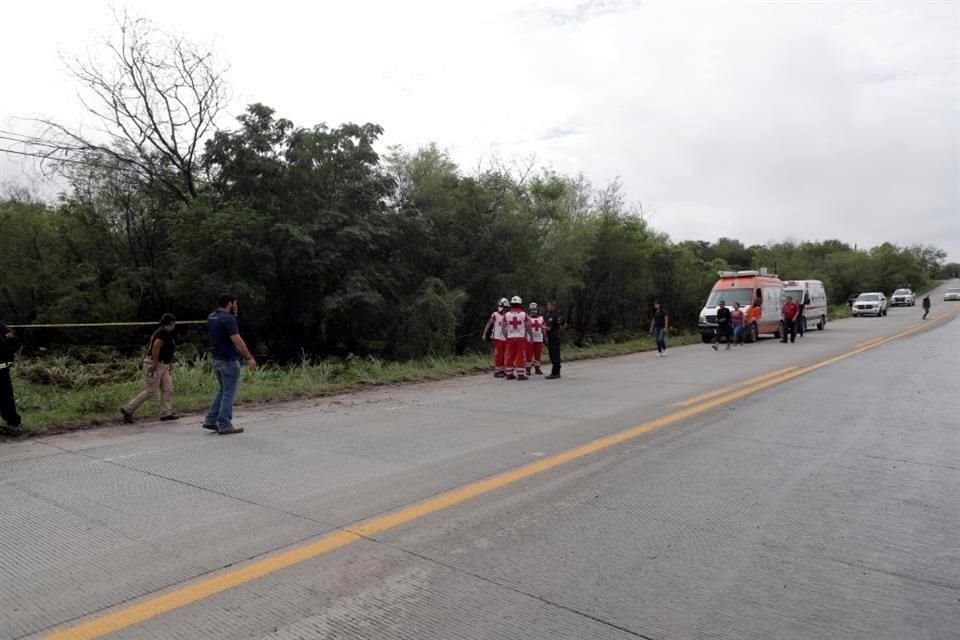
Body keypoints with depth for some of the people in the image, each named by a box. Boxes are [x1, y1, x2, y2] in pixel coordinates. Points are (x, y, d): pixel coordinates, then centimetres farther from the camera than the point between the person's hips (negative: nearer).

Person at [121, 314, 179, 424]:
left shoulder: (163, 332, 15)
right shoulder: (164, 333, -15)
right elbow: (156, 346, -27)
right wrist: (155, 364, -25)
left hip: (163, 366, 10)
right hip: (154, 365, -10)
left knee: (168, 389, 4)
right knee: (150, 391, -7)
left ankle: (166, 413, 4)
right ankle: (128, 410, 3)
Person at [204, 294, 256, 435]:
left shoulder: (211, 317, 9)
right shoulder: (228, 319, -18)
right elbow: (237, 341, -23)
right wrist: (249, 358, -19)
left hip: (216, 359, 9)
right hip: (229, 361, -9)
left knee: (222, 390, 19)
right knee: (229, 393, -1)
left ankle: (211, 420, 17)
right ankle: (224, 425, 4)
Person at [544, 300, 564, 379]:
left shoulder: (551, 315, -17)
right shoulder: (559, 314, 12)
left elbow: (549, 328, -22)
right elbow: (562, 326, 22)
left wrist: (543, 327, -5)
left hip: (552, 337, -9)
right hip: (557, 336, 9)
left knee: (554, 356, -7)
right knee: (556, 356, 13)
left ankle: (554, 373, -5)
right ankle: (557, 373, 19)